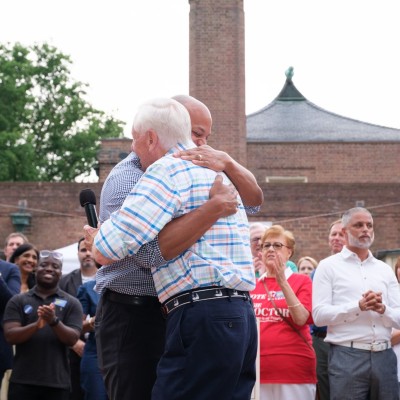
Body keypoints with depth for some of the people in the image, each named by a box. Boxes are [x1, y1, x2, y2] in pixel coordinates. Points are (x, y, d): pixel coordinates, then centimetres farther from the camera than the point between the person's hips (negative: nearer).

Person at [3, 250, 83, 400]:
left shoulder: (71, 303, 6)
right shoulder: (18, 301, 6)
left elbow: (72, 339, -3)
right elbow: (10, 336, -5)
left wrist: (54, 321, -22)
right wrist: (36, 325, -23)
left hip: (57, 382, 0)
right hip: (22, 381, 0)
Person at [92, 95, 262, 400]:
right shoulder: (127, 178, -13)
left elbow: (253, 201, 7)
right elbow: (150, 252, -29)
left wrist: (227, 162, -11)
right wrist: (214, 208, -29)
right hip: (133, 315, -8)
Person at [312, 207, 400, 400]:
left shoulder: (385, 270, 17)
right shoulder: (329, 266, 4)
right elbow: (319, 315, -7)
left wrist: (383, 310, -11)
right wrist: (359, 306, -17)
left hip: (384, 356, 4)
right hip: (347, 357, -4)